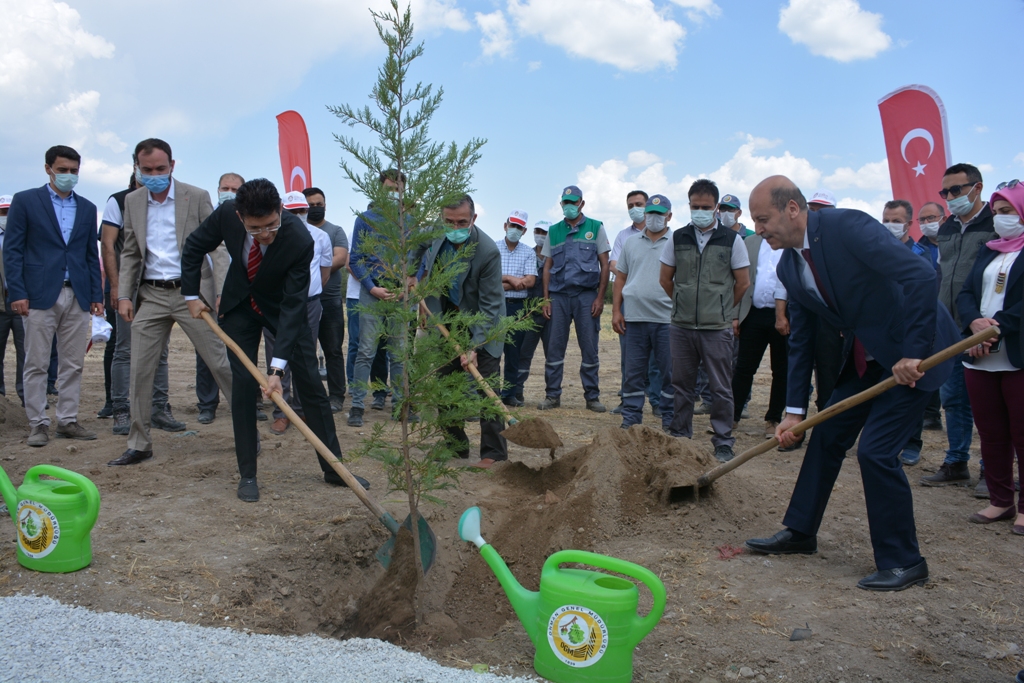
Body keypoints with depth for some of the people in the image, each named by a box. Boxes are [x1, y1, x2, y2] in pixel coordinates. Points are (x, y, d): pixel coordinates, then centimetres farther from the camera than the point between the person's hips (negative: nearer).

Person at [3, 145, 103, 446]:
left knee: (73, 364, 5)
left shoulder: (87, 208, 14)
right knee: (36, 364, 1)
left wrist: (97, 294, 8)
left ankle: (67, 421, 13)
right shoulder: (25, 201, 4)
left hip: (78, 297, 3)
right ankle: (37, 424, 8)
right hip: (40, 295, -3)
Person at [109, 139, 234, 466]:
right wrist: (124, 295, 4)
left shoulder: (197, 197, -3)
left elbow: (217, 246, -4)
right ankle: (139, 444, 17)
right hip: (150, 295, 4)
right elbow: (130, 253, 14)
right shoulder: (132, 201, 9)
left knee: (220, 363, -2)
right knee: (140, 371, 5)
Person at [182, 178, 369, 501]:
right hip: (239, 304, 2)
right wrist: (192, 295, -6)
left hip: (283, 306, -2)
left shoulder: (300, 240, -35)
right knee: (243, 383, -5)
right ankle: (247, 475, 6)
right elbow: (194, 247, -4)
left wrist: (277, 367, -37)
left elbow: (293, 305, -34)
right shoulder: (226, 214, -26)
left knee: (310, 383, -2)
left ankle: (334, 468, 9)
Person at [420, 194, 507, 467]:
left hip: (481, 326, -6)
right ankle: (455, 445, 23)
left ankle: (494, 453, -1)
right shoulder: (434, 237, -8)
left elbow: (490, 306, -24)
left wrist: (474, 346, -29)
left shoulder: (488, 252, -26)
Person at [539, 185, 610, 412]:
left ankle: (592, 397, 10)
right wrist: (546, 298, 2)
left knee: (589, 348, 1)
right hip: (559, 295, 2)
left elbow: (604, 265, 2)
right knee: (554, 348, 2)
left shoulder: (595, 228, 5)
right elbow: (547, 267, 12)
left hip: (586, 295, -2)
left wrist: (600, 297, -6)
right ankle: (552, 395, 11)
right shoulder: (554, 231, 12)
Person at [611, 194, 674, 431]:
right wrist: (616, 311, 4)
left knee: (670, 372, 3)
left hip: (667, 319, -3)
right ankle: (631, 418, 15)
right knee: (633, 372, 7)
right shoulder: (631, 243, 13)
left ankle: (670, 419, 14)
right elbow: (620, 278, 13)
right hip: (634, 317, 3)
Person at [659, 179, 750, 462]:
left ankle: (723, 442, 12)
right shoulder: (678, 238, 6)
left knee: (721, 388, 3)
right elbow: (666, 279, 14)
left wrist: (721, 309, 12)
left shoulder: (732, 240, -1)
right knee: (681, 384, 11)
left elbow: (743, 283, 5)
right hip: (681, 326, 3)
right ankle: (680, 436, 22)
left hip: (718, 328, -2)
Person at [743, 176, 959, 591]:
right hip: (862, 356, 8)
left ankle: (904, 562, 6)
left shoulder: (847, 226, -24)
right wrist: (794, 410, 2)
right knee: (827, 437, 11)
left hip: (913, 354, -8)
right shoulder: (789, 267, 1)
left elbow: (921, 276, -31)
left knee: (876, 450, -12)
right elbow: (800, 340, 5)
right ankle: (799, 532, 26)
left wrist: (913, 354, -29)